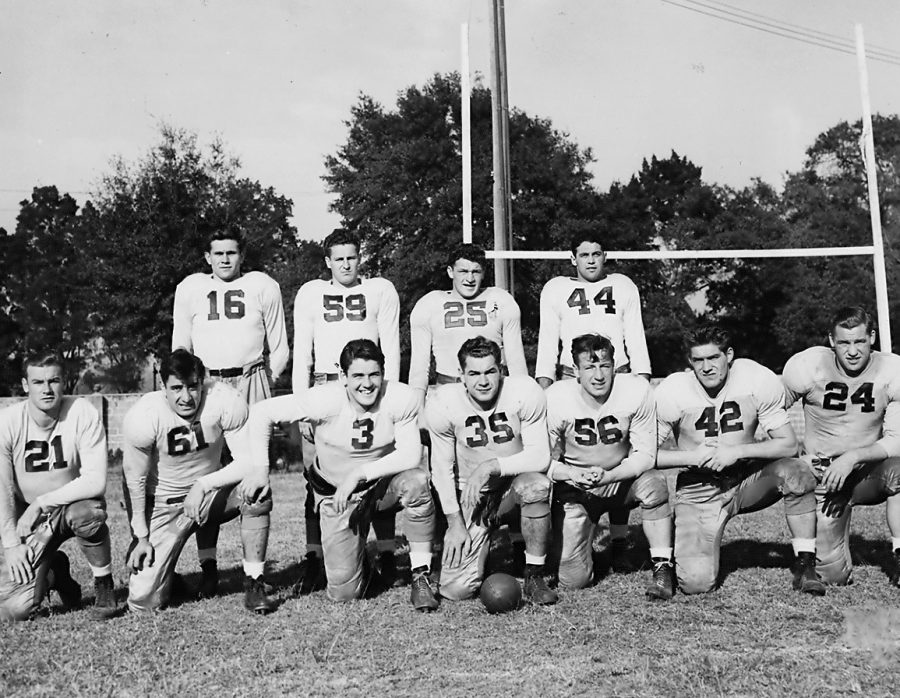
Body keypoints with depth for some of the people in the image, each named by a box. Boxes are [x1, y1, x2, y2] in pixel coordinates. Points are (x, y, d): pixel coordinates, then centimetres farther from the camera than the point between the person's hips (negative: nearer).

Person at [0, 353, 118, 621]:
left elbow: (96, 482, -24)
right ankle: (55, 571, 22)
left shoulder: (83, 414, -18)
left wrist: (41, 503, -26)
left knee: (86, 512, -39)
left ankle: (104, 586, -12)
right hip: (29, 518, 1)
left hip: (75, 502, -1)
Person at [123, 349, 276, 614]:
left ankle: (254, 584, -15)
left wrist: (203, 485, -31)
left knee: (256, 491, -31)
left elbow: (251, 460, -21)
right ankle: (162, 571, 28)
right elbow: (135, 481, -10)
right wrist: (141, 537, -9)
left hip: (211, 493, 1)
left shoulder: (226, 400, -21)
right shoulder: (143, 417, -21)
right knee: (144, 600, -11)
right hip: (165, 504, -1)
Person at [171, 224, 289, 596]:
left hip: (251, 382, -1)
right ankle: (208, 565, 1)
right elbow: (180, 347, 18)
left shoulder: (263, 286, 12)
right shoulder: (189, 289, 16)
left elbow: (279, 348, 13)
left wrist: (264, 382, 6)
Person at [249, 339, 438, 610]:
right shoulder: (325, 400, -22)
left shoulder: (401, 398, -19)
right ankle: (354, 558, 31)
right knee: (344, 592, -8)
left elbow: (411, 454, -24)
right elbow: (262, 412, -18)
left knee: (417, 481, -34)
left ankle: (421, 576, -16)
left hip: (383, 484, 1)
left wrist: (359, 473, -31)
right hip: (335, 494, -1)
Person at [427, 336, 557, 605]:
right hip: (471, 496, 1)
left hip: (515, 484, 0)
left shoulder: (525, 392, -17)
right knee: (456, 589, -12)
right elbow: (442, 469, -4)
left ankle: (534, 576, -15)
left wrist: (491, 467, -28)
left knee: (536, 484, -38)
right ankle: (479, 546, 25)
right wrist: (455, 522, -7)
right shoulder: (442, 404, -13)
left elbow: (540, 457, -17)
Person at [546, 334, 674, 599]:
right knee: (573, 579, -8)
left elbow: (645, 455, -14)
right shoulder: (556, 398, -18)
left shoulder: (637, 391, -17)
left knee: (654, 484, -34)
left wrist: (607, 476, -31)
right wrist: (571, 474, -31)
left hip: (623, 480, 1)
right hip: (574, 488, 0)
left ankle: (662, 567, -14)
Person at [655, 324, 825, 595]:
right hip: (699, 489, -1)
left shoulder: (759, 380, -12)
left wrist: (737, 452, -23)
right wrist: (692, 456, -22)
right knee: (695, 582, -17)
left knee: (797, 473, -29)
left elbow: (788, 444, -10)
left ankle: (805, 565, -12)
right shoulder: (671, 392, -14)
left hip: (749, 479, 2)